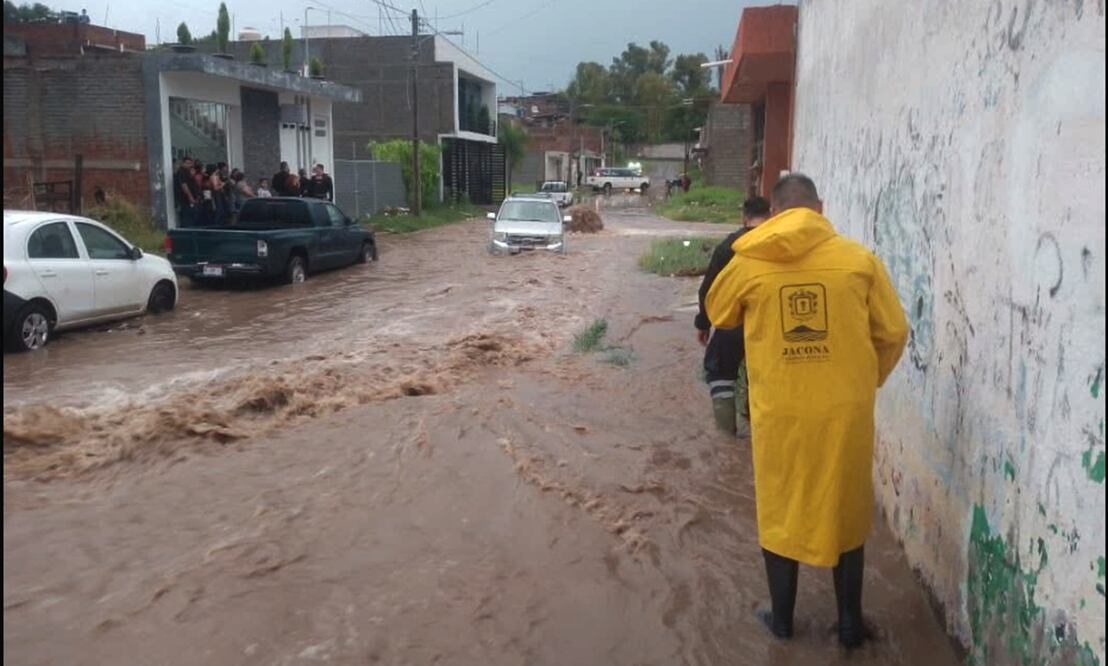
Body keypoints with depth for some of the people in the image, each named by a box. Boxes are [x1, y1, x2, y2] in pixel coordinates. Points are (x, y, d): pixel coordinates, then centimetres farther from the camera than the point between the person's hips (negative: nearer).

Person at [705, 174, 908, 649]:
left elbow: (718, 314, 12)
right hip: (845, 409, 1)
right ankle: (850, 623, 27)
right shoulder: (858, 259, -4)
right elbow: (893, 333, 2)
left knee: (779, 512, 16)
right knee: (845, 513, 17)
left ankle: (782, 618, 28)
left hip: (778, 411, 0)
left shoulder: (749, 263, -4)